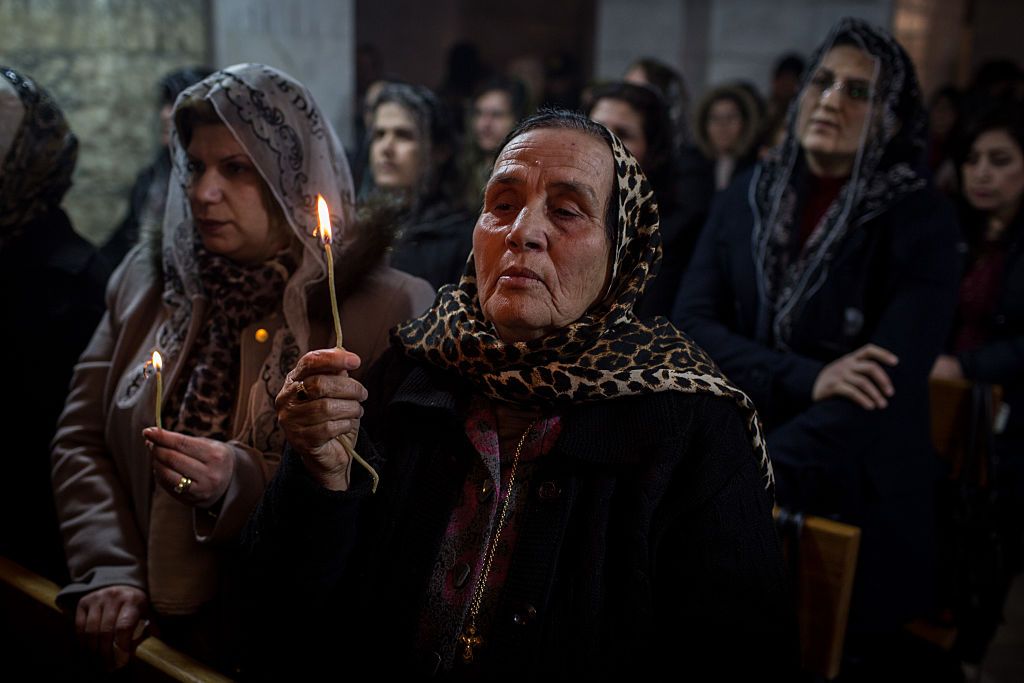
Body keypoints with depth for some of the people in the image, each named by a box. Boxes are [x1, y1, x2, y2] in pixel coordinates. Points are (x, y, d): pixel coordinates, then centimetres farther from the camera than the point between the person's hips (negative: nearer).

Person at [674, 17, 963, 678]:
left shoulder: (921, 221, -6)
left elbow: (882, 393, -16)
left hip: (852, 491, -4)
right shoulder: (748, 196, 6)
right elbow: (691, 325, -3)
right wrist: (805, 380, -19)